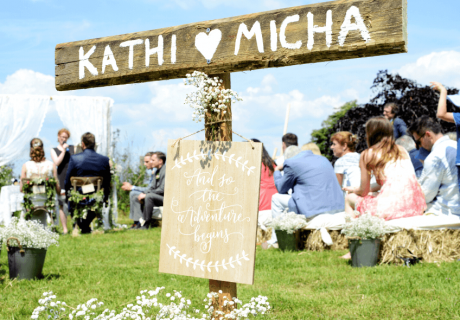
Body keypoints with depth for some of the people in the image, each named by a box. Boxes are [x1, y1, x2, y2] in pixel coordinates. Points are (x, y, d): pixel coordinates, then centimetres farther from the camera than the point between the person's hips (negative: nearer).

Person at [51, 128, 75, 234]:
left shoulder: (73, 148, 13)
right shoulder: (54, 150, 10)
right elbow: (57, 162, -5)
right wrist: (63, 151, -8)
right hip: (61, 179, 0)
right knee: (62, 205, 0)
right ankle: (64, 228, 6)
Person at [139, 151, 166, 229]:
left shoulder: (166, 171, -16)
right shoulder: (157, 172, 15)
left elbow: (162, 190, -23)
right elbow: (152, 187, 18)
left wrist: (146, 194, -19)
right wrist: (144, 194, -3)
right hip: (159, 197, 10)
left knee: (149, 196, -31)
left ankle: (146, 224, -25)